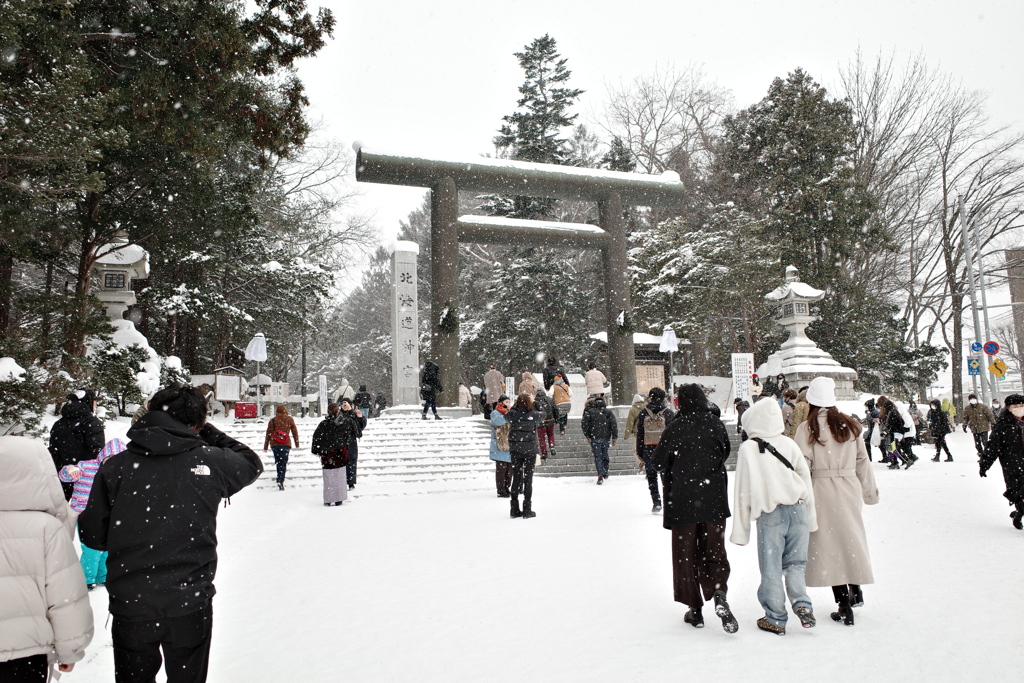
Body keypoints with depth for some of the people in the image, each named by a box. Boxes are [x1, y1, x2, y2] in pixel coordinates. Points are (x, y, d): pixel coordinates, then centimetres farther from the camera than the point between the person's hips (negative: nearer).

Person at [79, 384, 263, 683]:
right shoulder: (208, 460, -11)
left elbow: (92, 535, -1)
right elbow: (252, 464, 9)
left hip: (129, 605, 1)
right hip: (190, 604, -1)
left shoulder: (114, 467, -8)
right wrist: (208, 432, 11)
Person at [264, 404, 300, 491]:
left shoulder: (272, 420, 9)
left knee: (278, 462, 15)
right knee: (283, 463, -2)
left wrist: (265, 447, 11)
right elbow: (295, 432, 8)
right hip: (286, 444, -2)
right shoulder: (289, 419, 6)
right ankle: (280, 481, -13)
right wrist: (297, 444, 16)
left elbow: (268, 434, 7)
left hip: (274, 444, 2)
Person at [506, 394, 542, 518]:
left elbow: (506, 415, 18)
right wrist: (532, 402, 20)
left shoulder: (512, 414, -4)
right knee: (528, 479, 4)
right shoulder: (534, 415, -7)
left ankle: (515, 509, 14)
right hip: (530, 451, -2)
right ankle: (527, 510, 7)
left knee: (516, 478, 10)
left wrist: (517, 403, 17)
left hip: (515, 451, 2)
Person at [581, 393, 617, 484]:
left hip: (594, 438, -3)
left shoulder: (589, 412, 1)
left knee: (597, 456, -2)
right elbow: (614, 424, -1)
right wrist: (614, 437, 0)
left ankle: (600, 474, -17)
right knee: (605, 454, 19)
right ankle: (605, 473, 30)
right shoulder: (608, 412, 6)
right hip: (606, 437, 3)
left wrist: (587, 436, -2)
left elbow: (584, 424, -8)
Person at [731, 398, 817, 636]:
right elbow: (806, 478, 8)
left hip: (769, 514, -3)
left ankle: (776, 619, 14)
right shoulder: (789, 443, 4)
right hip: (798, 510, 3)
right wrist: (810, 517, 19)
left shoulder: (747, 448, -3)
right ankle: (802, 605, 2)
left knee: (771, 569, 7)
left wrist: (741, 529, 6)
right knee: (795, 563, 16)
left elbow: (743, 491, -1)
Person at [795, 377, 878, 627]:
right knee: (851, 537, 20)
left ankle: (844, 607, 7)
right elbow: (863, 461, 9)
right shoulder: (850, 425, 4)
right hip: (849, 490, 4)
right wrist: (870, 491, 20)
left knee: (829, 543, 3)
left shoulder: (807, 428, -9)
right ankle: (856, 591, 30)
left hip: (821, 491, -4)